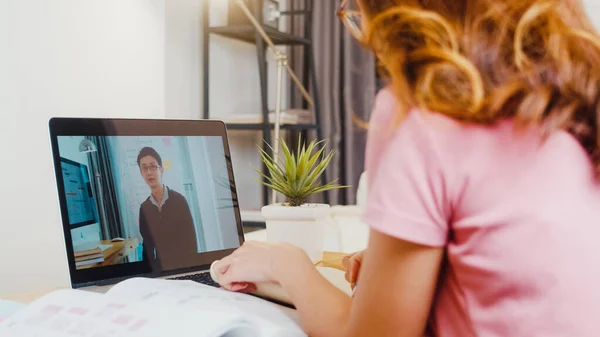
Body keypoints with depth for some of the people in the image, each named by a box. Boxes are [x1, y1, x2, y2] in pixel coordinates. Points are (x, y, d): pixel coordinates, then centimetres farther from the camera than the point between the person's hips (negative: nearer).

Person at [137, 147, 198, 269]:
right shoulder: (144, 208, 4)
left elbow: (191, 240, -4)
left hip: (184, 265, -2)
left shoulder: (179, 200, -3)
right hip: (160, 269, 2)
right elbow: (147, 245, 8)